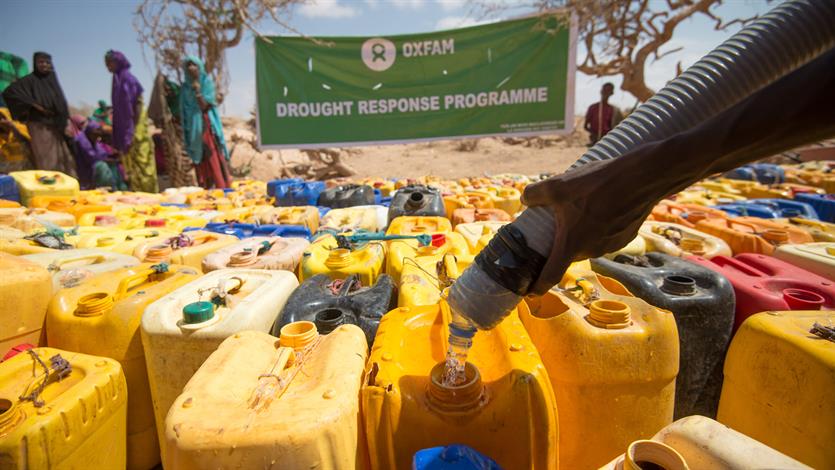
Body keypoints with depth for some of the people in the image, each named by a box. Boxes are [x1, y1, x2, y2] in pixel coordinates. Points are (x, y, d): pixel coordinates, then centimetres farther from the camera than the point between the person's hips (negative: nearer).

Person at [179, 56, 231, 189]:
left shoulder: (207, 82, 4)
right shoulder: (185, 88, 11)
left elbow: (204, 105, -5)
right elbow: (183, 111, 10)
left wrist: (198, 91, -19)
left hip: (208, 125, -2)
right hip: (194, 127, 3)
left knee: (214, 157, -9)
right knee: (200, 160, -1)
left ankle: (222, 189, -8)